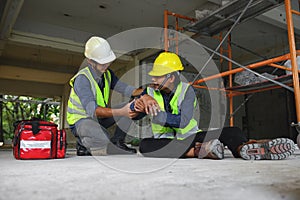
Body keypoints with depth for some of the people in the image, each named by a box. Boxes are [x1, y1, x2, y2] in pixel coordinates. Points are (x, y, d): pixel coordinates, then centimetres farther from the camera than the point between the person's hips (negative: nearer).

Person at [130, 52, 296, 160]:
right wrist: (136, 107, -27)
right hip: (166, 142, 0)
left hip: (190, 136, 0)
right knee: (145, 145, -34)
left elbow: (184, 121, -20)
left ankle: (243, 148, -53)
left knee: (230, 132, -19)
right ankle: (198, 151, -39)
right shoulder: (150, 91, 2)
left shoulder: (187, 90, -5)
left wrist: (157, 115, -32)